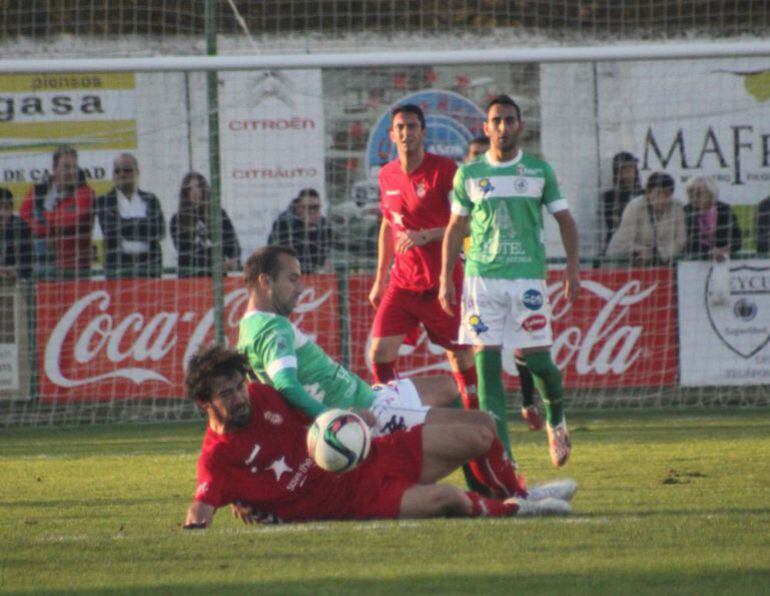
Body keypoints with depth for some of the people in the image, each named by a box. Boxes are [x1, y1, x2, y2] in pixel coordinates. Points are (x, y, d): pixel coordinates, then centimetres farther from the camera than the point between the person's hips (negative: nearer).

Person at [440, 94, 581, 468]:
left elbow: (565, 220, 11)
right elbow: (455, 228, 14)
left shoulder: (539, 171, 6)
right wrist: (446, 279, 8)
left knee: (537, 360, -4)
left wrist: (573, 266, 0)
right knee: (486, 364, -6)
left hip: (527, 276, -1)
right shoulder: (469, 175, 9)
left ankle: (556, 419, 28)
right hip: (481, 278, 1)